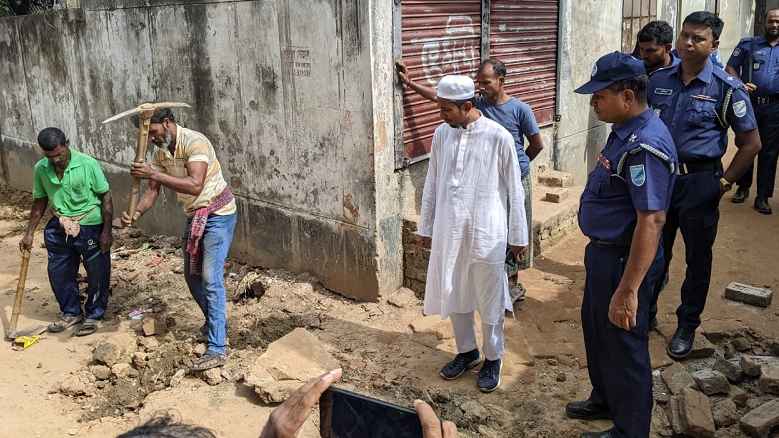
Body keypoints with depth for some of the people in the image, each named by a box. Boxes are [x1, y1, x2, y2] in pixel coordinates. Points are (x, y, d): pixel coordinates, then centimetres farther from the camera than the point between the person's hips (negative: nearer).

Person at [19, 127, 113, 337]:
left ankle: (93, 316, 26)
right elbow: (40, 202, 9)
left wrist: (107, 231, -12)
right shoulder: (40, 169, -2)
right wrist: (29, 233, 10)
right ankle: (71, 313, 34)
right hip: (60, 229, 5)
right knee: (58, 274, 13)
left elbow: (105, 197, -10)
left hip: (90, 227, -4)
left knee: (97, 275, 6)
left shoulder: (88, 164, -16)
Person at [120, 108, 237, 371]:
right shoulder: (161, 151, 3)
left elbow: (195, 186, -35)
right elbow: (153, 190, 4)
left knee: (211, 278, -14)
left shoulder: (194, 142, -23)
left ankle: (217, 349, -13)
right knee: (192, 276, 16)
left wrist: (154, 174, -36)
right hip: (194, 217, 9)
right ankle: (215, 322, 39)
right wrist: (136, 214, -15)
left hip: (218, 215, -9)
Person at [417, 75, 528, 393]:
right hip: (449, 230, 5)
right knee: (452, 294, 15)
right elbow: (432, 183, 10)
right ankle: (467, 351, 35)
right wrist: (426, 225, 12)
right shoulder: (441, 134, 2)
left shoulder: (498, 137, -12)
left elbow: (514, 191, -6)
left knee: (489, 300, 8)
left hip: (486, 232, -4)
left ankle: (492, 359, 27)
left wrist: (517, 235, -2)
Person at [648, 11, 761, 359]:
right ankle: (646, 314, 32)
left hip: (699, 181, -3)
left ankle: (687, 326, 26)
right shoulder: (659, 80, 1)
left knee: (697, 258, 9)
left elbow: (750, 142, -4)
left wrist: (725, 182, -7)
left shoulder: (727, 88, -10)